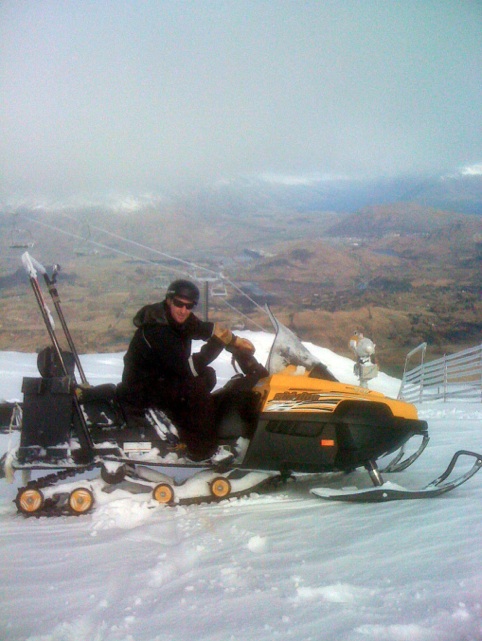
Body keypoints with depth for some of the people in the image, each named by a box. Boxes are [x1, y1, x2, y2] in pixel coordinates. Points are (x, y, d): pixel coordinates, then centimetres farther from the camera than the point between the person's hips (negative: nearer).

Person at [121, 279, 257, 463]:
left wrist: (236, 341, -7)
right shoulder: (157, 330, -29)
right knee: (197, 387, -25)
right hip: (142, 390, -10)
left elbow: (209, 329, 9)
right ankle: (202, 450, -16)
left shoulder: (182, 320, -2)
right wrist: (216, 343, -33)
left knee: (208, 375, 8)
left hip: (161, 377, 10)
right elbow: (188, 368, -32)